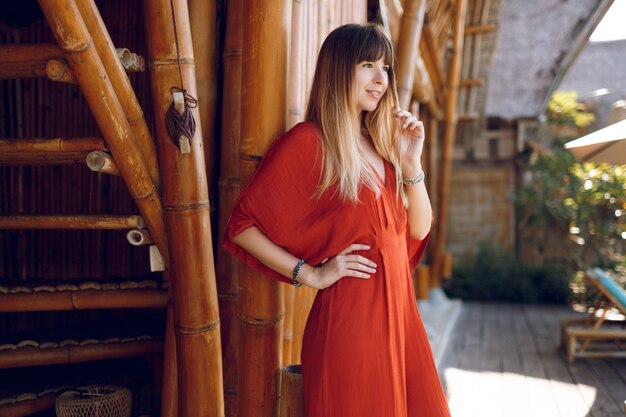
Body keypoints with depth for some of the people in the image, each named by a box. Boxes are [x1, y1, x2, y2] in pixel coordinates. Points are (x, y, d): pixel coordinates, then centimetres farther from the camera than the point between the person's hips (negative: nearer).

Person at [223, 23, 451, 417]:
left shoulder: (380, 142, 12)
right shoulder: (308, 141, -10)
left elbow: (419, 229, 9)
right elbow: (241, 225, -11)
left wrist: (410, 161, -2)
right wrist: (311, 274, -13)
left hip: (399, 312, 7)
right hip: (348, 316, -7)